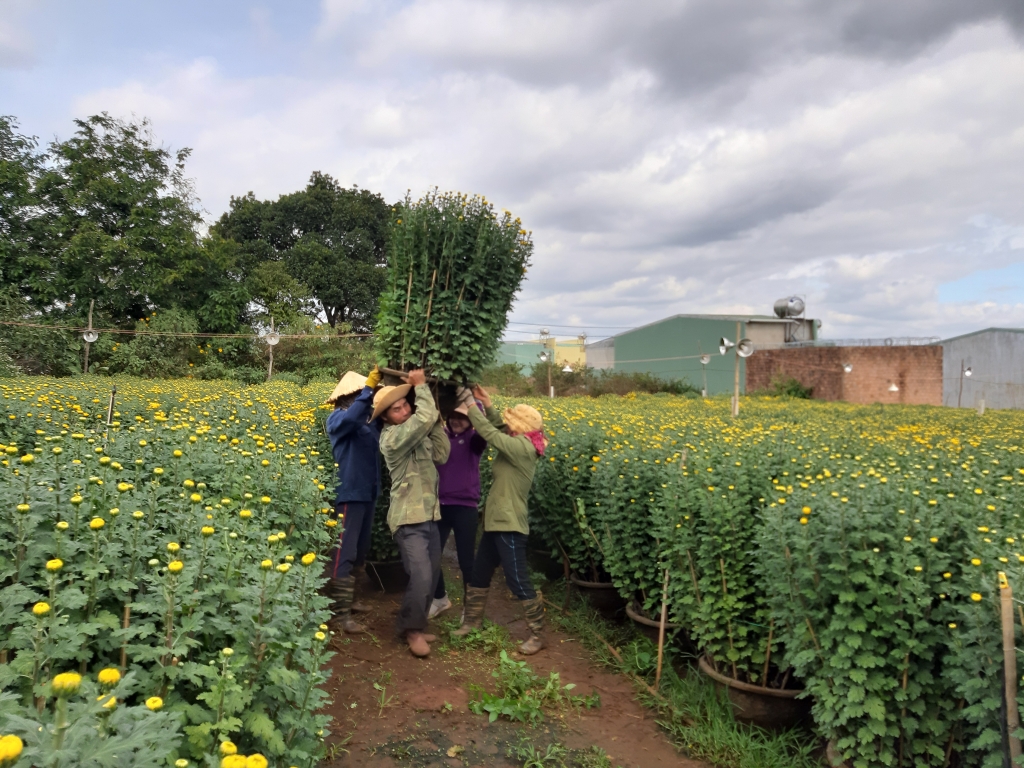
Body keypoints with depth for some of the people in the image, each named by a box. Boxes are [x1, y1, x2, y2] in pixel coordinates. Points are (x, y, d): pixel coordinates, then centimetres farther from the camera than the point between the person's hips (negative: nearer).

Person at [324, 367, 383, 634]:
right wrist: (370, 386, -36)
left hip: (367, 494, 8)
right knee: (343, 553, -6)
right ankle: (339, 613, -2)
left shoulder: (368, 422, 11)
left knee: (358, 552, 17)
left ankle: (346, 599, 30)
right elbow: (351, 417, -31)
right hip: (348, 494, -8)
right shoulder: (337, 419, -10)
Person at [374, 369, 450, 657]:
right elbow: (423, 417, -29)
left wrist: (437, 422, -4)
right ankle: (412, 629, 5)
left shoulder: (418, 434, 10)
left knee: (432, 575, 11)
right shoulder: (392, 437, -17)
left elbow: (441, 455, 3)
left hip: (429, 516, 8)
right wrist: (421, 385, -16)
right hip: (408, 519, -8)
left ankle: (415, 624, 27)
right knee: (421, 576, -15)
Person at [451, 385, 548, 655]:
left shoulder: (522, 447, -21)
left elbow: (488, 432, -22)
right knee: (478, 573, 18)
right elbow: (497, 430, 19)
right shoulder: (521, 447, 6)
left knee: (518, 581, -2)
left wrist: (467, 399, -15)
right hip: (496, 523, 10)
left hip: (509, 526, -10)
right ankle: (472, 622, 34)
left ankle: (538, 635, 12)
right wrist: (487, 405, 3)